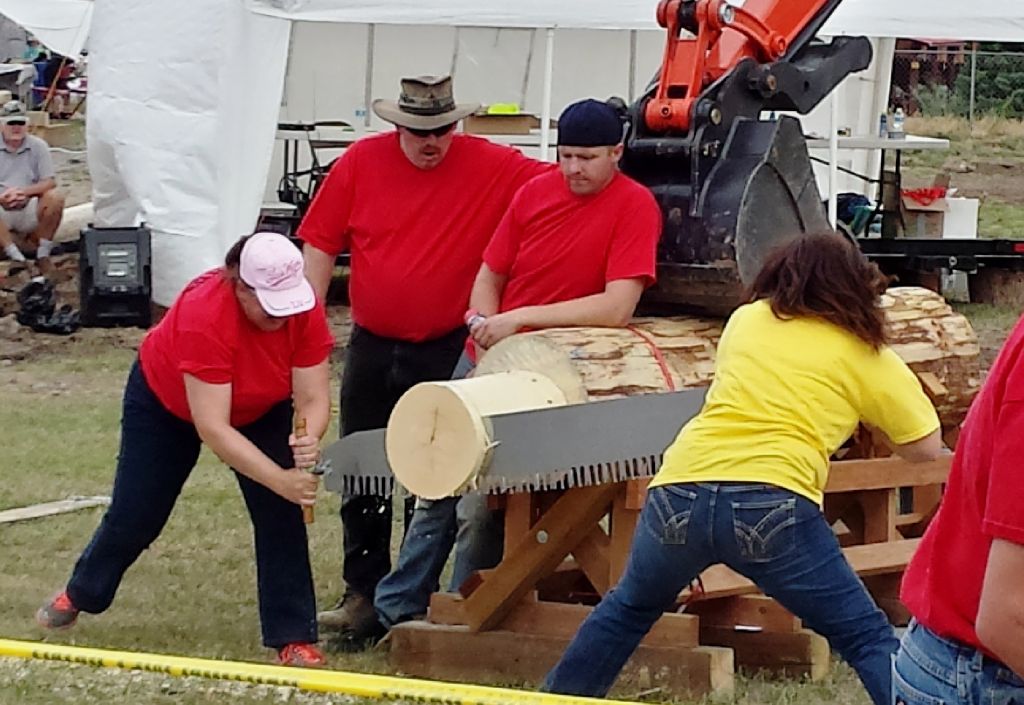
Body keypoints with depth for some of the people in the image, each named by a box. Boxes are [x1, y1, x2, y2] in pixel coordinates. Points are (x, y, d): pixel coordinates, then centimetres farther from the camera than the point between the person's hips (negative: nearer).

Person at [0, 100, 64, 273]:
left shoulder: (38, 146, 5)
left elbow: (50, 182, -2)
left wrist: (24, 192, -20)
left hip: (29, 209, 1)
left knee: (55, 197, -27)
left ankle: (43, 253, -15)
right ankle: (14, 256, -35)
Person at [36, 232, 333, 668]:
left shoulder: (305, 311, -31)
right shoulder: (204, 314, -44)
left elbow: (313, 398, -29)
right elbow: (212, 428, -45)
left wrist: (309, 440, -52)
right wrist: (279, 479, -51)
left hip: (260, 410, 3)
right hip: (166, 403, -3)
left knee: (281, 513, -14)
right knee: (134, 515, 10)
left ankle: (294, 638, -6)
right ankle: (80, 595, 39)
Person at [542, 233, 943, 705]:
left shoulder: (746, 319, 23)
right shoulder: (868, 356, 14)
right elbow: (926, 448, 17)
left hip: (678, 492, 4)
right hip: (772, 502, -4)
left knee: (628, 608, 29)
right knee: (868, 639, 4)